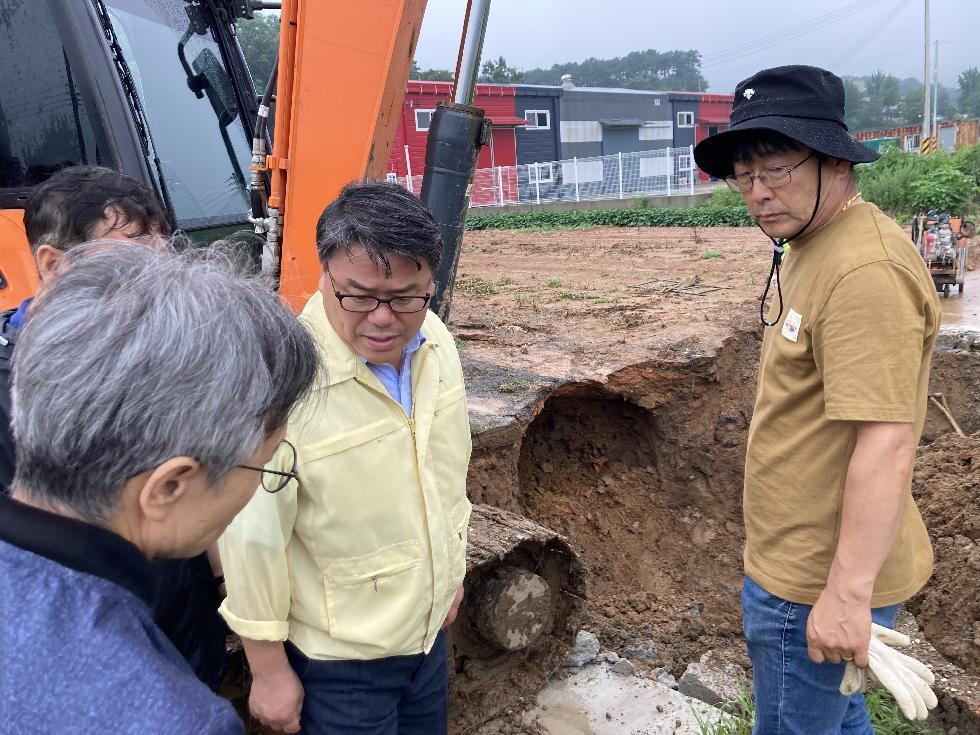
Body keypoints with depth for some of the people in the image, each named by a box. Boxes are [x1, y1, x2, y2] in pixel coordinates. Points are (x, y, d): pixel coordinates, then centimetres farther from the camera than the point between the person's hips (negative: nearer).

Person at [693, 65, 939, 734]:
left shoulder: (865, 272, -26)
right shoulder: (809, 246, 8)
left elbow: (887, 444, -30)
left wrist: (848, 593, -27)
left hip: (820, 584, -10)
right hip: (800, 560, 10)